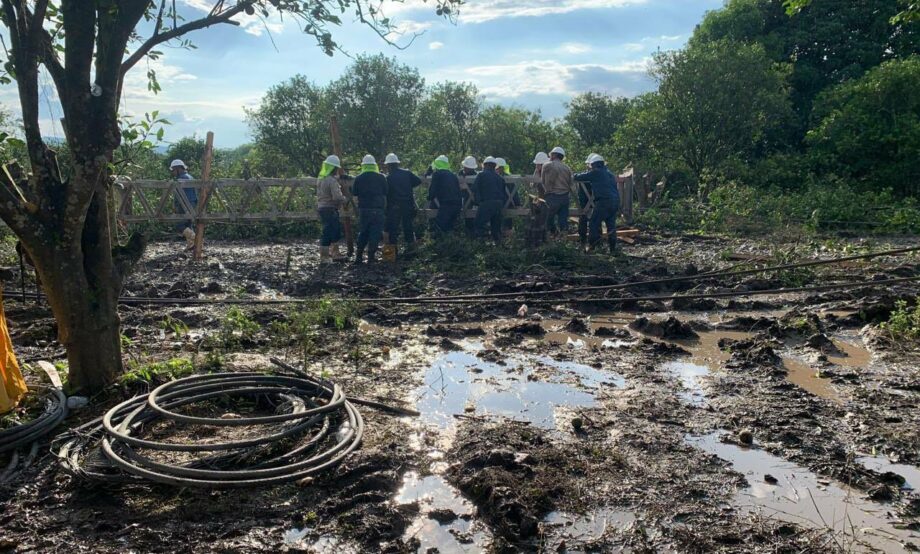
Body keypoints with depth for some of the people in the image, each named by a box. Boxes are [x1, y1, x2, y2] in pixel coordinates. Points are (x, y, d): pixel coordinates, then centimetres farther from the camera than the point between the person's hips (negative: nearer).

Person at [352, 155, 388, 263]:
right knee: (375, 232, 2)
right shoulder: (381, 178, 2)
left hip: (363, 209, 2)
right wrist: (384, 208, 13)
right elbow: (385, 195, 5)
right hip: (378, 209, -1)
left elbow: (355, 195, 5)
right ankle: (371, 256, 0)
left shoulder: (358, 179, 2)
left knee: (363, 232, 12)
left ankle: (359, 256, 10)